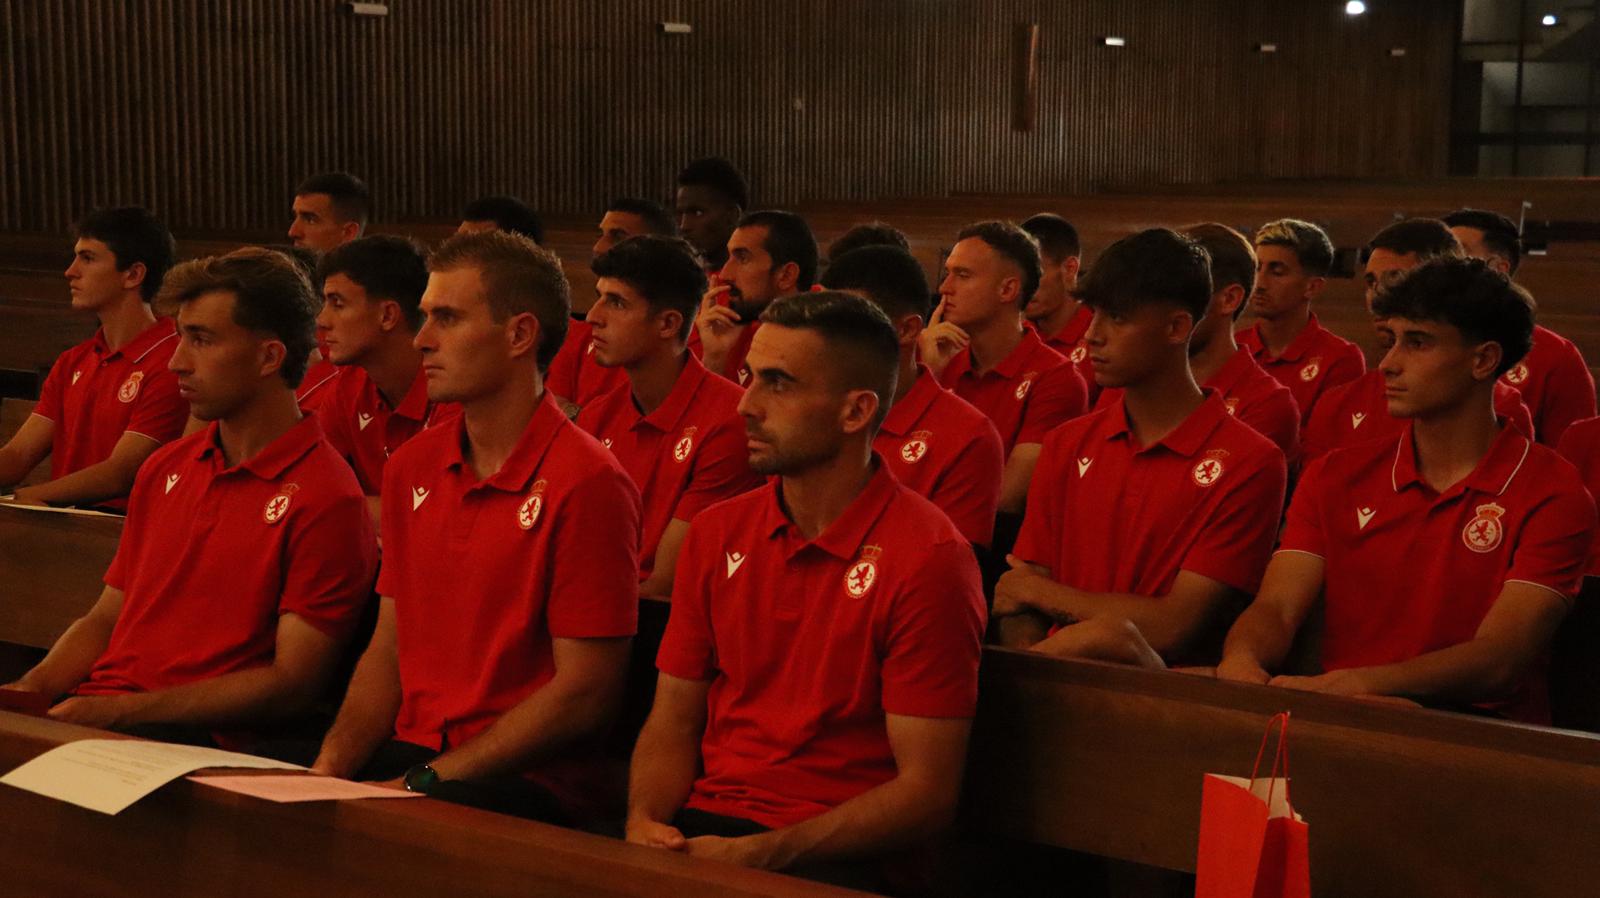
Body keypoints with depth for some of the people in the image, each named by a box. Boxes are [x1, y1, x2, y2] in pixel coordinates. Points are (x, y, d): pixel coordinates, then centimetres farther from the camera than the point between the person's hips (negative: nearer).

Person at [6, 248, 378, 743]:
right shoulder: (164, 468, 18)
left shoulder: (324, 497, -8)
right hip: (93, 711, 7)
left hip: (199, 739, -7)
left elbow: (293, 683, -12)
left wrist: (122, 710, -16)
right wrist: (27, 688, 1)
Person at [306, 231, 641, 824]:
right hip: (410, 752, 7)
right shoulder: (411, 467, 13)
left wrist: (423, 781, -13)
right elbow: (389, 649, 16)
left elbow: (585, 694, -13)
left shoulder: (586, 484, -12)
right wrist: (331, 764, -2)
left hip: (528, 783, -7)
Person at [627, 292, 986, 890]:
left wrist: (758, 854, -18)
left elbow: (927, 793, -11)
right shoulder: (716, 533, 10)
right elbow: (673, 723, 13)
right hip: (700, 822, 6)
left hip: (832, 858, -5)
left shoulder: (928, 560, -10)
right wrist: (645, 821, -7)